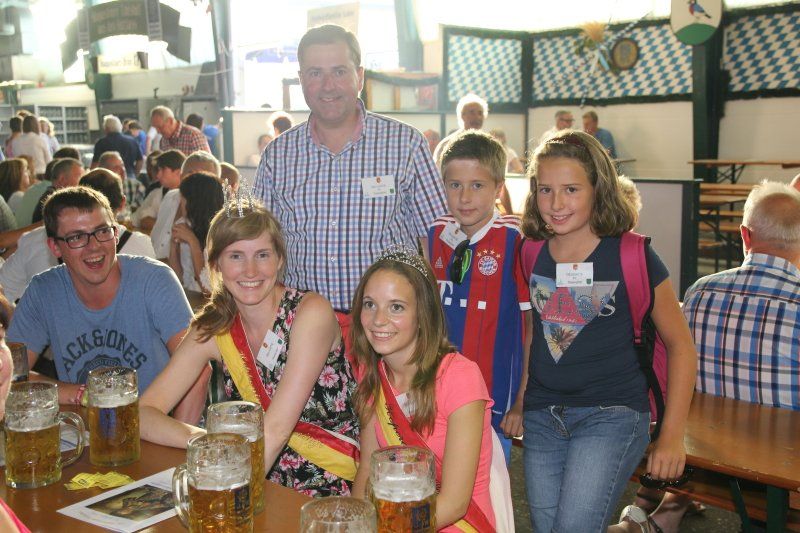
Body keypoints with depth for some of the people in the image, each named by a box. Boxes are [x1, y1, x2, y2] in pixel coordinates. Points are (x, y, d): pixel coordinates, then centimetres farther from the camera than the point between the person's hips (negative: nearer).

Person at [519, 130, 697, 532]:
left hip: (612, 413, -4)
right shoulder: (529, 253, 1)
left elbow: (681, 345, -3)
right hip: (542, 417, 5)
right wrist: (517, 402, 12)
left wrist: (672, 436, -6)